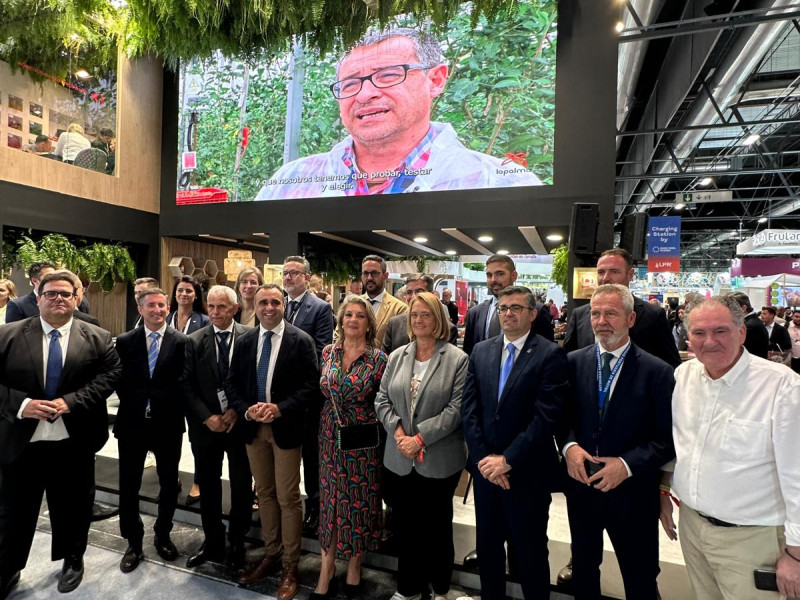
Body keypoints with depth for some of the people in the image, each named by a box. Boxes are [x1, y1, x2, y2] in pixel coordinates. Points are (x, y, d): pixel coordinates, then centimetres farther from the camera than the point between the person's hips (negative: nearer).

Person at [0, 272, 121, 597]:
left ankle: (72, 560, 40)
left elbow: (109, 376, -8)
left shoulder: (98, 338, -2)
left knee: (73, 506, 17)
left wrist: (70, 402, -19)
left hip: (74, 441, 0)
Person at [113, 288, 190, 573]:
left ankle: (162, 536, 35)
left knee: (169, 484, 13)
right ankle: (134, 544, 28)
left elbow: (184, 382, -6)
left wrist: (168, 409, -11)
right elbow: (120, 381, 3)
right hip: (132, 423, 1)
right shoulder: (124, 341, 2)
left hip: (167, 423, -1)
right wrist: (134, 406, -2)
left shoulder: (182, 342, -5)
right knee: (129, 486, 10)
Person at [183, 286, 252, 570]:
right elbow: (187, 387, -2)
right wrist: (207, 417, -11)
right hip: (206, 426, 2)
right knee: (208, 486, 14)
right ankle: (213, 542, 33)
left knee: (241, 487, 10)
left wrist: (237, 411, -12)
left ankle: (237, 543, 29)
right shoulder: (194, 341, -1)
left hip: (239, 423, -2)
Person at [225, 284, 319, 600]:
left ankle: (290, 564, 21)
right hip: (253, 427, 5)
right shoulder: (243, 341, 5)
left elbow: (311, 384, -12)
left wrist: (280, 409, -21)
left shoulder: (301, 340, -10)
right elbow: (231, 383, 6)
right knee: (264, 494, 17)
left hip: (285, 428, -5)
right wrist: (246, 410, -10)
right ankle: (271, 553, 34)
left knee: (288, 498, 4)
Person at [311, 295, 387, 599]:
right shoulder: (328, 353, 0)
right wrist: (329, 425, 9)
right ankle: (327, 566, 27)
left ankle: (355, 562, 32)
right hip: (331, 438, 3)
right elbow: (323, 392, 10)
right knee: (330, 500, 11)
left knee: (360, 501, 10)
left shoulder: (379, 359, -10)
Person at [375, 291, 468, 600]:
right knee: (405, 524, 16)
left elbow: (457, 408, -14)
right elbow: (382, 400, 5)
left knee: (437, 525, 14)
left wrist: (420, 438, -18)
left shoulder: (457, 359, -9)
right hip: (400, 458, 4)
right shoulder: (397, 356, 4)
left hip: (440, 459, -3)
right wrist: (397, 431, -11)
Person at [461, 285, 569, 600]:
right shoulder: (480, 351, 4)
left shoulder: (550, 355, -10)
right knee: (487, 547, 19)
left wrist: (507, 459, -17)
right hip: (485, 468, 4)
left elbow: (547, 416, -17)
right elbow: (469, 408, 0)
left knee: (530, 552, 14)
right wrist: (483, 458, -9)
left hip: (527, 472, -4)